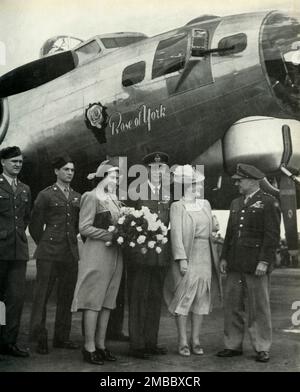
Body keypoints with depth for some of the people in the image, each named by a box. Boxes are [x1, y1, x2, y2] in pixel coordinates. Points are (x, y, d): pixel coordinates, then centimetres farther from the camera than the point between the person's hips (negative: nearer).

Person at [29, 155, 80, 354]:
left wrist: (73, 243, 13)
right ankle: (40, 338, 6)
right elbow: (35, 226, 2)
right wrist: (45, 245, 5)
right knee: (42, 295, -2)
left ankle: (62, 337, 18)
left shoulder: (78, 197, 14)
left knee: (67, 296, 8)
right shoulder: (46, 195, 0)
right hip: (49, 255, -5)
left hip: (71, 253, 5)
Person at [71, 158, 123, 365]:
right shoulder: (92, 197, -6)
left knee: (107, 301, 9)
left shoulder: (115, 199, 16)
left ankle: (101, 345, 16)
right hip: (97, 253, -8)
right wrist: (110, 235, -15)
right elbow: (84, 228, -12)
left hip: (115, 254, 8)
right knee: (93, 300, -4)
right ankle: (89, 347, 3)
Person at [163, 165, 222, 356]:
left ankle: (196, 340, 14)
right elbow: (176, 234, -10)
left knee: (202, 297, 6)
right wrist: (181, 259, -17)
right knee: (183, 296, -2)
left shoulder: (205, 204, 13)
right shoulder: (177, 206, -4)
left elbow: (210, 231, 17)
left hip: (205, 256, 6)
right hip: (187, 255, -5)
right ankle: (183, 342, 5)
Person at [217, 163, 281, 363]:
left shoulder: (269, 203, -5)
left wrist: (264, 261, -17)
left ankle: (262, 348, 10)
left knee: (259, 307, 1)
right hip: (235, 264, 7)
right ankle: (233, 345, 17)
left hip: (256, 265, -7)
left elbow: (272, 234, -11)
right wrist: (224, 257, 12)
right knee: (232, 306, 8)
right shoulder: (236, 203, 17)